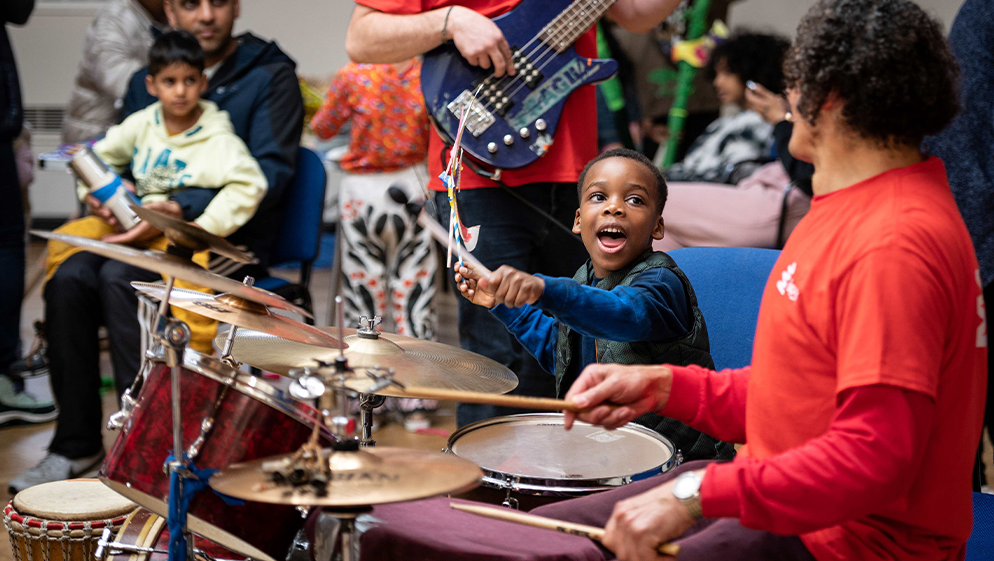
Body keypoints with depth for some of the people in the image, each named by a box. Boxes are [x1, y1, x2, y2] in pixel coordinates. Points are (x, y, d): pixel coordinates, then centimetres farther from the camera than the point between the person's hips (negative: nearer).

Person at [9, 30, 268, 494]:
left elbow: (248, 187, -21)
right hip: (133, 234, 6)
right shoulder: (142, 124, 12)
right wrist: (100, 197, 5)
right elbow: (98, 157, 26)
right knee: (67, 279, -23)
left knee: (117, 278, -34)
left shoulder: (217, 137, -5)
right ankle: (76, 442, -19)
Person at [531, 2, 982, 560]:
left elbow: (877, 458, -30)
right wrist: (665, 387, 5)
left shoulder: (896, 243, -24)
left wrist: (697, 494, -29)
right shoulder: (853, 206, 11)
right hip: (791, 504, 10)